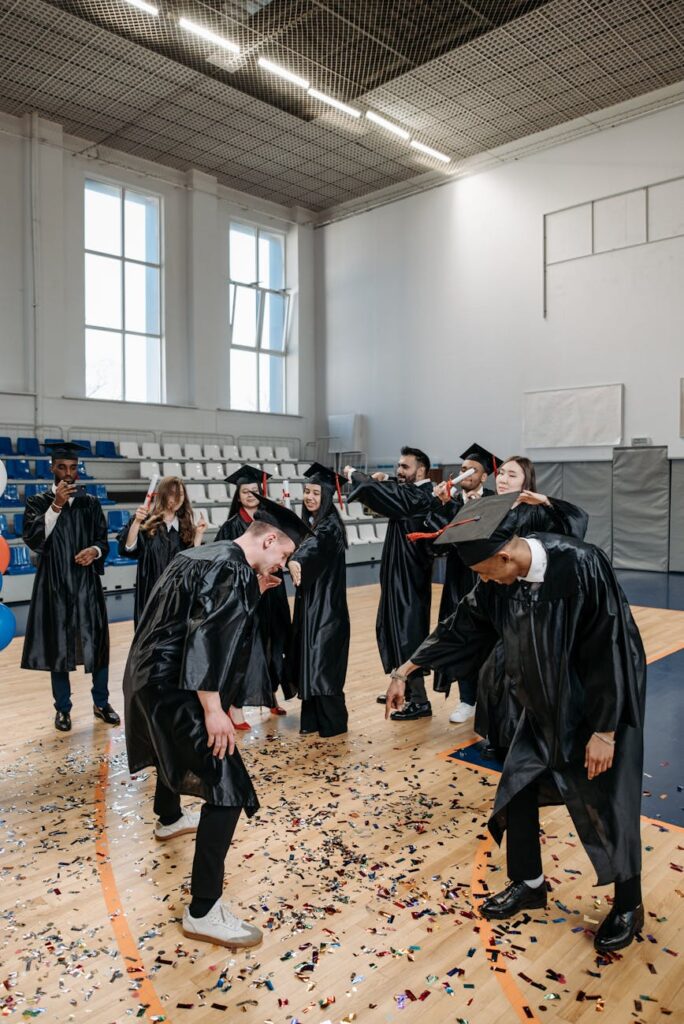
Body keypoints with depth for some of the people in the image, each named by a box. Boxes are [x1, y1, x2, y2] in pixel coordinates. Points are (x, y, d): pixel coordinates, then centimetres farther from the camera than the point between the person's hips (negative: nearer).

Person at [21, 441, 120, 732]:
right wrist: (56, 505, -21)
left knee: (97, 641, 3)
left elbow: (103, 539, 8)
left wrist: (95, 550, -14)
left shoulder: (90, 502, 8)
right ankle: (63, 708, 19)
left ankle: (101, 703, 18)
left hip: (87, 583, 2)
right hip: (54, 584, -1)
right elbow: (32, 538, -14)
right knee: (58, 646, 5)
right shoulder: (38, 502, 1)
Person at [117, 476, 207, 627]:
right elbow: (127, 549, -14)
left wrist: (198, 534, -4)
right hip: (150, 593, -2)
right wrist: (137, 522, -24)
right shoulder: (146, 521, -1)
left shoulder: (185, 526, 7)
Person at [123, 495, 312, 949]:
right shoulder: (232, 571, -20)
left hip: (151, 674, 11)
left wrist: (255, 592, 10)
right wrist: (213, 710, -28)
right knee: (227, 789, -11)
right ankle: (203, 912, -5)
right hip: (173, 688, -11)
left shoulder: (203, 555, 11)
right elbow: (207, 640, -28)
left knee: (177, 743, 37)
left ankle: (170, 817, 64)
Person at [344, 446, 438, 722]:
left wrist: (353, 473, -6)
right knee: (394, 630, 18)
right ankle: (407, 688, 32)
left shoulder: (418, 497, -20)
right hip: (400, 575, 10)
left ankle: (420, 701, 7)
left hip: (408, 577, -10)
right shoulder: (414, 495, 9)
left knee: (406, 633, -3)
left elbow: (371, 491, -24)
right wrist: (381, 482, -2)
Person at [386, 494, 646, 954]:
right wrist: (406, 670, 5)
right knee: (517, 787, 9)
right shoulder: (499, 580, -12)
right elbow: (461, 627, 0)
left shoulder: (580, 568, -31)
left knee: (607, 803, 5)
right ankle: (528, 884, 33)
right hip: (547, 704, 6)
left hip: (602, 702, -6)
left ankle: (629, 906, 32)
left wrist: (605, 730, -20)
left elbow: (609, 651, -25)